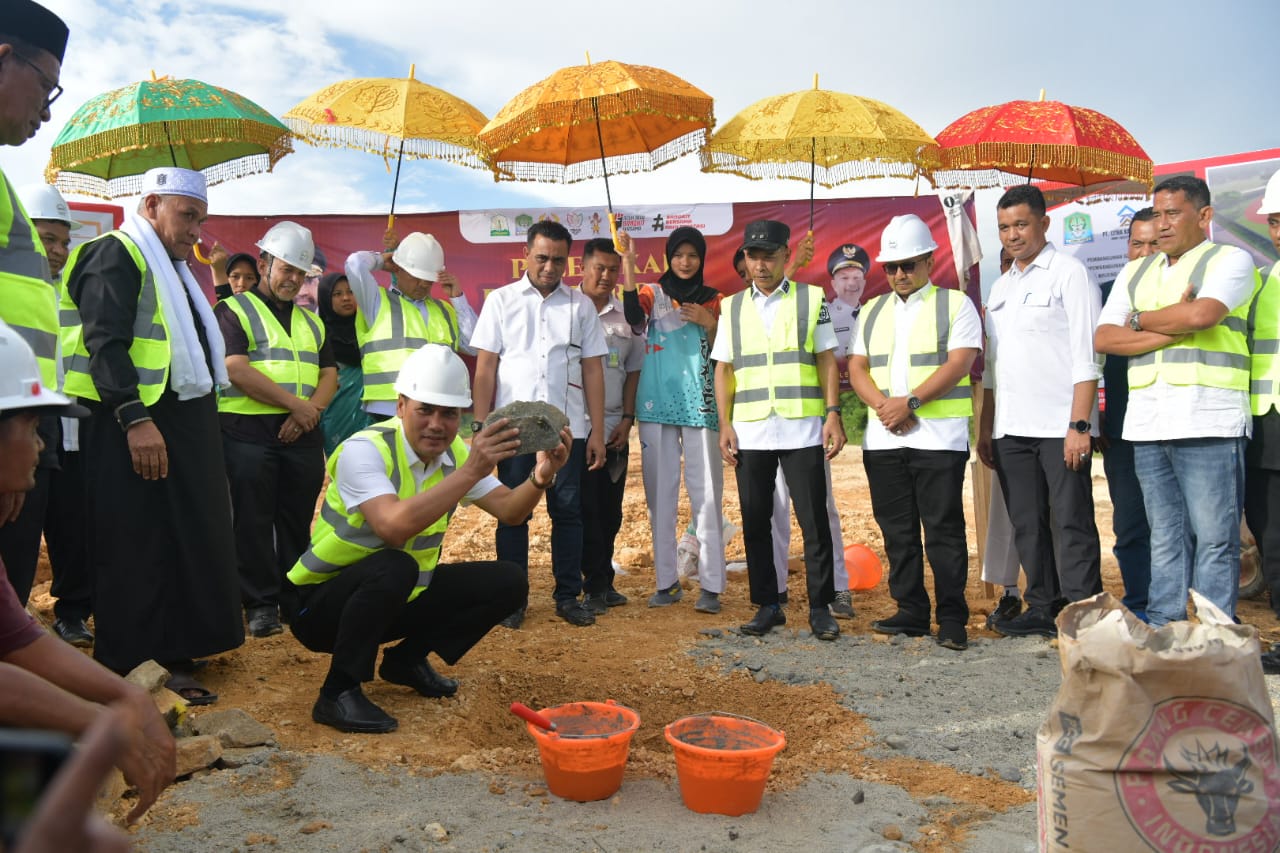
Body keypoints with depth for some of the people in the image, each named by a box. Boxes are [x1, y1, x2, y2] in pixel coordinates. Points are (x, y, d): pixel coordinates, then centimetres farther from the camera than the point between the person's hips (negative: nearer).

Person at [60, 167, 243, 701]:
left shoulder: (169, 268, 22)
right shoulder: (115, 255, -8)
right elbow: (105, 344, -20)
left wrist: (198, 425, 22)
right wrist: (134, 418, -28)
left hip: (182, 421, 10)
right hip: (135, 425, -10)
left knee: (183, 541, 13)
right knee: (136, 551, -5)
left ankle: (170, 651, 23)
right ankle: (132, 671, 3)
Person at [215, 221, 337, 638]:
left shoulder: (311, 321, 20)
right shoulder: (234, 311, 3)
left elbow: (329, 374, 13)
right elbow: (236, 370, -11)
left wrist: (310, 410, -8)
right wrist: (294, 402, -13)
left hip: (302, 433, 5)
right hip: (249, 431, -4)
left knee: (297, 521, 8)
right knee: (254, 521, -1)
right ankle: (260, 604, 8)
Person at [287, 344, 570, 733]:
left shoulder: (455, 452, -4)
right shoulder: (364, 449, -25)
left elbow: (509, 510, -2)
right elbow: (394, 526, -40)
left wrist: (540, 478, -23)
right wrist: (471, 471, -41)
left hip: (401, 598, 7)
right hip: (322, 605, -7)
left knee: (508, 581, -5)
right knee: (394, 566, -37)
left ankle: (407, 660, 12)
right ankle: (339, 693, -17)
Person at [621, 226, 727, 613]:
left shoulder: (712, 300, 11)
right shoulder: (653, 293, 9)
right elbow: (633, 316, -15)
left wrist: (709, 323, -7)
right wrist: (627, 263, -20)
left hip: (699, 403, 0)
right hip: (657, 403, 1)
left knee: (705, 492, -6)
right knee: (660, 491, 4)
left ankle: (711, 585, -3)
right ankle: (666, 581, 12)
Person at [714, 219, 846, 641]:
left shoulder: (811, 298, 6)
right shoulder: (733, 307, 12)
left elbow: (827, 360, 4)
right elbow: (723, 369, 11)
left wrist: (833, 414, -6)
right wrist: (725, 424, 2)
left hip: (802, 429, -2)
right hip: (749, 432, 3)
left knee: (814, 520, 0)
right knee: (755, 522, 7)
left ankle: (820, 607, 11)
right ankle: (767, 605, 19)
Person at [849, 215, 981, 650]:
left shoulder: (955, 304, 3)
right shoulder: (873, 311, 18)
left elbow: (958, 364, -9)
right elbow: (857, 367, 10)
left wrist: (910, 402, -18)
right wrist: (882, 404, -9)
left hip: (938, 436, -5)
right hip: (882, 438, 5)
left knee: (943, 530, -3)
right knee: (897, 531, 8)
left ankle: (952, 619, 5)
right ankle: (911, 613, 18)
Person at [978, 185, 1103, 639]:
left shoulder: (1069, 273, -2)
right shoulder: (1000, 287, 18)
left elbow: (1086, 357, -9)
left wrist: (1079, 425, -16)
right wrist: (986, 427, 14)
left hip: (1060, 426, -6)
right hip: (1011, 428, 7)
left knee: (1071, 523, -3)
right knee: (1027, 525, 10)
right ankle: (1042, 609, 19)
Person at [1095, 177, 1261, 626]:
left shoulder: (1231, 260, 4)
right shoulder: (1135, 272, 19)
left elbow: (1201, 313, -16)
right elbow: (1103, 338, 7)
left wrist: (1140, 320, 1)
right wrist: (1171, 330, -6)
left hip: (1208, 422, -5)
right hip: (1147, 424, 5)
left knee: (1214, 538, -3)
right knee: (1165, 538, 10)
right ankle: (1161, 633, 15)